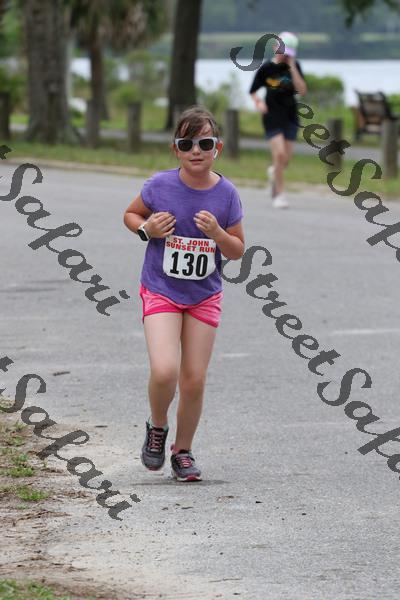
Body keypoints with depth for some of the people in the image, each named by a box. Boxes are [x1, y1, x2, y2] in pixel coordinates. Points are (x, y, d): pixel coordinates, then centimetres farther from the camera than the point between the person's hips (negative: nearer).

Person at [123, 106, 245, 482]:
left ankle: (183, 451, 25)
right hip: (160, 293, -2)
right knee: (164, 372, -20)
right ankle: (157, 427, 12)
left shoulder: (226, 194, -8)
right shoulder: (160, 186, -12)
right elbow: (131, 214, 7)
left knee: (194, 380, 2)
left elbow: (237, 251, 1)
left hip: (204, 296, 2)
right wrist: (147, 229, -15)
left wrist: (217, 233, -20)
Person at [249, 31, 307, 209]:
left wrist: (292, 67, -15)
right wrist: (258, 102, -16)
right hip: (272, 116, -3)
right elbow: (253, 91, 5)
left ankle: (273, 172, 44)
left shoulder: (294, 66, 2)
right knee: (279, 153, -18)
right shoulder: (266, 68, -4)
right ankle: (279, 194, -5)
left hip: (290, 116, 3)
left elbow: (302, 90, -11)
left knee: (285, 160, 7)